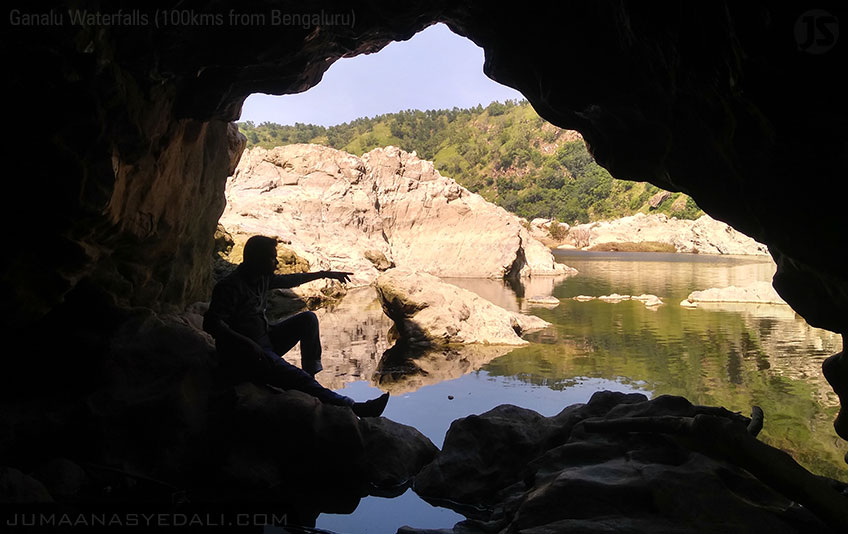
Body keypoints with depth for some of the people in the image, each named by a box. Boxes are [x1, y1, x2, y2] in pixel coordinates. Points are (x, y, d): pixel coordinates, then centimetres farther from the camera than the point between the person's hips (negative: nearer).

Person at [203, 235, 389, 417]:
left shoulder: (262, 278, 6)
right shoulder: (230, 286, -20)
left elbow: (288, 280, 25)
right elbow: (212, 324, -27)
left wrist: (324, 274, 30)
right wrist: (247, 344, -36)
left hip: (266, 339, 10)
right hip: (243, 354, -10)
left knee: (308, 319, 6)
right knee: (296, 378, -27)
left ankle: (311, 374, 3)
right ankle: (351, 407, -31)